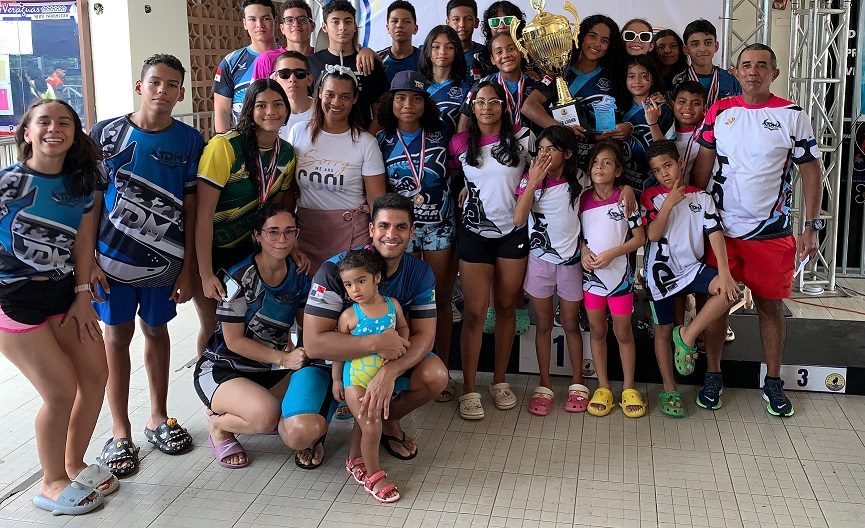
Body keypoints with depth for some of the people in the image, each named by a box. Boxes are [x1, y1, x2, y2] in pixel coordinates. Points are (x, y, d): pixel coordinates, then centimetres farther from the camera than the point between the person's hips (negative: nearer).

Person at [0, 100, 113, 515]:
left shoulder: (81, 182, 1)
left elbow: (83, 239, 3)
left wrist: (82, 295, -1)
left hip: (64, 293, 6)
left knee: (95, 374, 7)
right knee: (61, 390, -7)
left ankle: (74, 464, 29)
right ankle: (52, 483, 16)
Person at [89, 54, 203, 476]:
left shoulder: (189, 141, -2)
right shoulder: (106, 134, -3)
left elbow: (191, 208, -2)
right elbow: (92, 200, 0)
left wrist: (188, 268, -3)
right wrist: (89, 258, -4)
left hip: (165, 261, 1)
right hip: (113, 256, 0)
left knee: (156, 331, 15)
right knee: (116, 336, 7)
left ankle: (159, 418, 30)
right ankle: (120, 432, 17)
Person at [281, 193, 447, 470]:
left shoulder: (420, 273, -9)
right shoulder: (335, 270, -23)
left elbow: (424, 336, -16)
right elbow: (313, 343, -28)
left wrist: (389, 372, -36)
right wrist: (376, 343, -40)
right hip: (329, 362, -4)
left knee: (435, 375, -25)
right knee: (301, 434, -31)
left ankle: (387, 421, 7)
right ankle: (316, 429, 10)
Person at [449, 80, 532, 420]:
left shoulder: (521, 138, 0)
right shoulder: (460, 144, 1)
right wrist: (469, 189, 3)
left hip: (513, 232, 1)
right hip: (475, 234, 0)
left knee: (507, 307, 8)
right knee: (475, 312, -2)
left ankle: (500, 381, 21)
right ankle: (469, 389, 4)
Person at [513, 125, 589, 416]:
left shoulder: (578, 179, -7)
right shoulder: (530, 179, -8)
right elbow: (518, 219, -19)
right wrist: (533, 182, -23)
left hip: (570, 260, 0)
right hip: (539, 260, 0)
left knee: (571, 324, 10)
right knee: (543, 324, 9)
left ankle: (577, 383, 24)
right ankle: (544, 385, 19)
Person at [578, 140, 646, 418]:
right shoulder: (583, 199, 1)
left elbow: (639, 238, -7)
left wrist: (611, 254, -18)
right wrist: (583, 251, -11)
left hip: (619, 275, -3)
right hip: (591, 274, 3)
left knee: (623, 333, 7)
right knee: (597, 331, 11)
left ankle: (629, 388, 20)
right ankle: (603, 387, 22)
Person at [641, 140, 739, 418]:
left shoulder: (701, 197, 1)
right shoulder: (651, 197, -2)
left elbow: (715, 234, -7)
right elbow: (653, 234, -14)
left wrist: (724, 273, -18)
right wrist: (670, 202, -19)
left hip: (692, 267, 1)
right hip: (661, 271, -1)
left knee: (730, 291, -26)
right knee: (663, 330, 6)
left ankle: (688, 335, -12)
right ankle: (669, 390, 19)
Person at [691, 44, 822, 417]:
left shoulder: (792, 116, -1)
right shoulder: (719, 113, 4)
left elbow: (811, 172, 1)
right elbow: (702, 167, 5)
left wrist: (811, 227, -5)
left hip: (773, 232, -1)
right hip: (721, 229, 1)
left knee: (771, 304, 7)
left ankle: (773, 382, 21)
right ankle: (713, 375, 21)